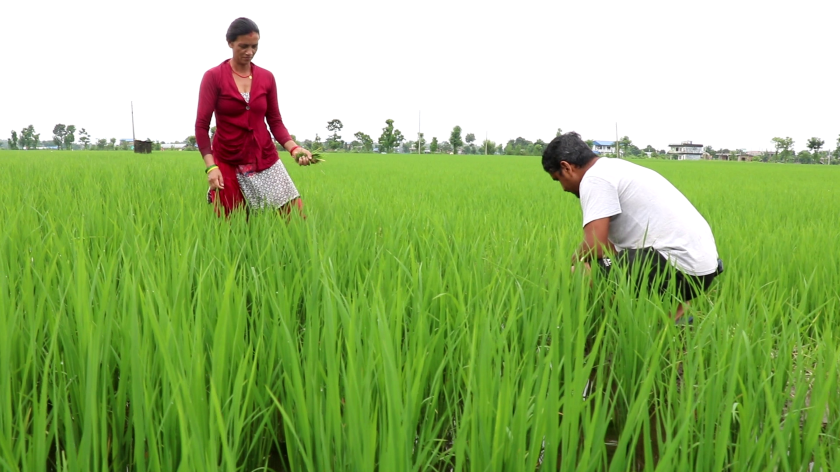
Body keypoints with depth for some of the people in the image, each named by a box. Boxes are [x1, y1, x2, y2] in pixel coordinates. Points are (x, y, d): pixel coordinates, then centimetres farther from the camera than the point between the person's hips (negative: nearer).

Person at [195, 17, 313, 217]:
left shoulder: (267, 78, 6)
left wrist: (294, 148, -11)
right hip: (228, 163, -3)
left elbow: (275, 121, 7)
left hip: (265, 160, 3)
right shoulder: (213, 77, -4)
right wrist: (210, 166, -17)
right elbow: (202, 125, -6)